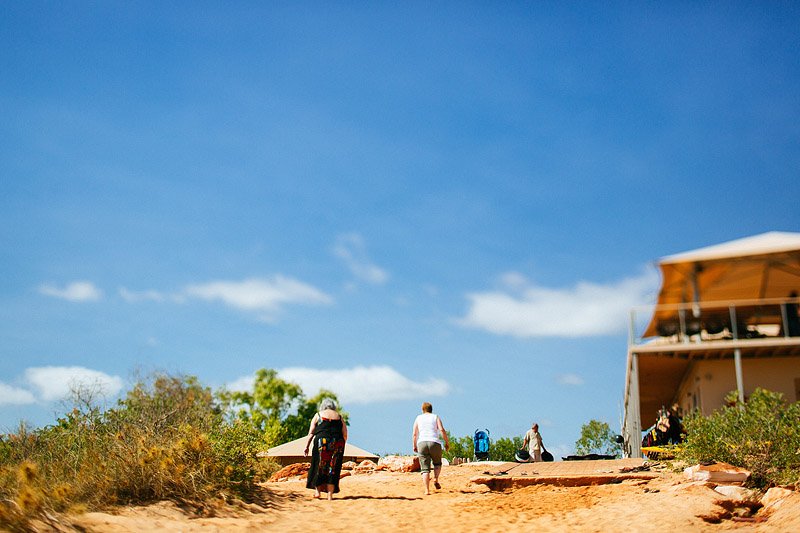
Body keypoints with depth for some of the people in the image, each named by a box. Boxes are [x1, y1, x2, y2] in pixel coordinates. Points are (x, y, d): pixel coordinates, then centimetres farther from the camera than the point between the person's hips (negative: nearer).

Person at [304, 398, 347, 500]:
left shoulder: (318, 415, 9)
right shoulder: (339, 417, 13)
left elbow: (311, 433, 3)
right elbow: (345, 435, 9)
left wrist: (307, 446, 4)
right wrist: (342, 446, 19)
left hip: (321, 441, -2)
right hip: (337, 443, 2)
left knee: (319, 466, 12)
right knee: (333, 468, 6)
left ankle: (318, 490, 10)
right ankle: (330, 494, 4)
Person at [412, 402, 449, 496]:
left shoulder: (418, 418, 16)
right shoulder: (435, 417, 12)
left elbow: (414, 434, 9)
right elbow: (442, 430, -3)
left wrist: (414, 446, 19)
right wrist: (447, 442, 4)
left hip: (422, 443, 1)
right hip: (434, 443, -1)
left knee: (425, 469, 1)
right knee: (437, 463, 23)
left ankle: (427, 490, -10)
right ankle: (436, 479, -1)